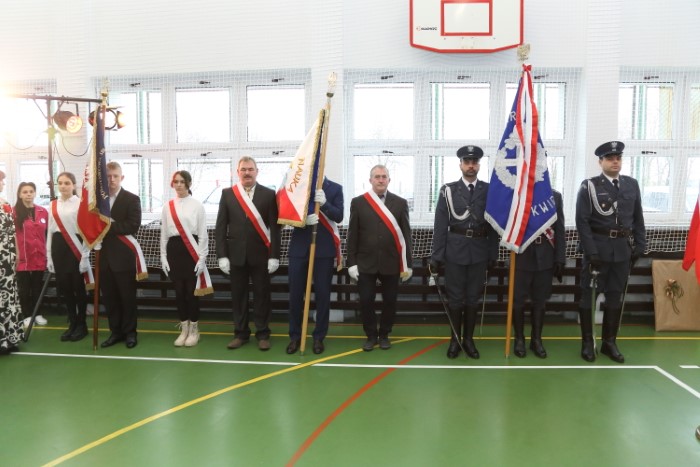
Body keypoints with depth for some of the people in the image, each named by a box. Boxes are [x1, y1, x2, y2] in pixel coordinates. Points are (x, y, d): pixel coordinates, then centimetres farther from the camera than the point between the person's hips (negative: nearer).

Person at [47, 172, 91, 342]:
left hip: (74, 248, -5)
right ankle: (72, 324, 21)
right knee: (64, 288, 9)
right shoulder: (53, 205, 11)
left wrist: (85, 256, -11)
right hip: (58, 248, 5)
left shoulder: (80, 204, -6)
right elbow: (50, 231, 13)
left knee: (78, 287, 2)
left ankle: (81, 324, 16)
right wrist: (49, 257, 10)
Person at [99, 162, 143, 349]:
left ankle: (130, 332, 16)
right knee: (109, 296, 10)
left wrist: (110, 226, -17)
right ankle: (115, 331, 22)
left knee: (127, 296, 4)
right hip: (104, 255, 4)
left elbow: (133, 225, -14)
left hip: (123, 256, -4)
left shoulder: (132, 199, -3)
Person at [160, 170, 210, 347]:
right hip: (174, 250, 3)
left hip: (192, 251, -3)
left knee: (191, 291, 0)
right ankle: (184, 329, 19)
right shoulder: (167, 206, 9)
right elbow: (163, 233, 11)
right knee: (179, 291, 7)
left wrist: (202, 258, -7)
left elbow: (202, 234, -2)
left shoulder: (197, 205, -1)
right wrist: (163, 257, 6)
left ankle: (194, 330, 14)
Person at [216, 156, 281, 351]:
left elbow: (274, 227, -2)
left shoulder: (268, 194, 1)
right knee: (238, 295, 8)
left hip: (260, 254, -1)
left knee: (262, 294, 5)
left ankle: (263, 334, 18)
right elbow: (220, 227, 4)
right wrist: (222, 255, -3)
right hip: (236, 254, 2)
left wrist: (274, 256, -8)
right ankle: (241, 333, 22)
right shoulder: (227, 194, 6)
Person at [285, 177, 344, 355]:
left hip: (324, 248, -1)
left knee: (322, 294, 4)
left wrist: (324, 203, -23)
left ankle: (319, 337, 17)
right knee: (295, 293, 5)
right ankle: (295, 336, 19)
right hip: (299, 248, 1)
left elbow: (339, 216, -6)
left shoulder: (335, 188, 3)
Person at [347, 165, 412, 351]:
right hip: (366, 263, 0)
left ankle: (384, 334, 27)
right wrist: (352, 263, -2)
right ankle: (371, 335, 22)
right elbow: (352, 235, 2)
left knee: (390, 301, 8)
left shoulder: (400, 203, 4)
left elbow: (406, 235, 2)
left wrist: (407, 264, -1)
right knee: (366, 301, 3)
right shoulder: (358, 202, 3)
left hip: (391, 263, 0)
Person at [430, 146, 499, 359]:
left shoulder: (489, 190, 3)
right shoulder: (448, 190, -1)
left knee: (473, 297, 10)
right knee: (455, 297, 7)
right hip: (455, 251, -1)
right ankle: (455, 339, 21)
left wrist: (493, 254, 4)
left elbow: (493, 224, 5)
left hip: (479, 252, 1)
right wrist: (436, 256, -5)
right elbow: (440, 225, -3)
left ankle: (468, 339, 24)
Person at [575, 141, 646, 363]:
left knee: (615, 296, 10)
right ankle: (587, 342, 15)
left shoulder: (632, 185, 9)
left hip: (622, 249, 4)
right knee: (589, 295, 4)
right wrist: (591, 251, -15)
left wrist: (639, 246, 4)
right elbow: (582, 221, -10)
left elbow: (638, 218, 12)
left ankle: (609, 342, 22)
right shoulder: (589, 186, -5)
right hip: (597, 248, -4)